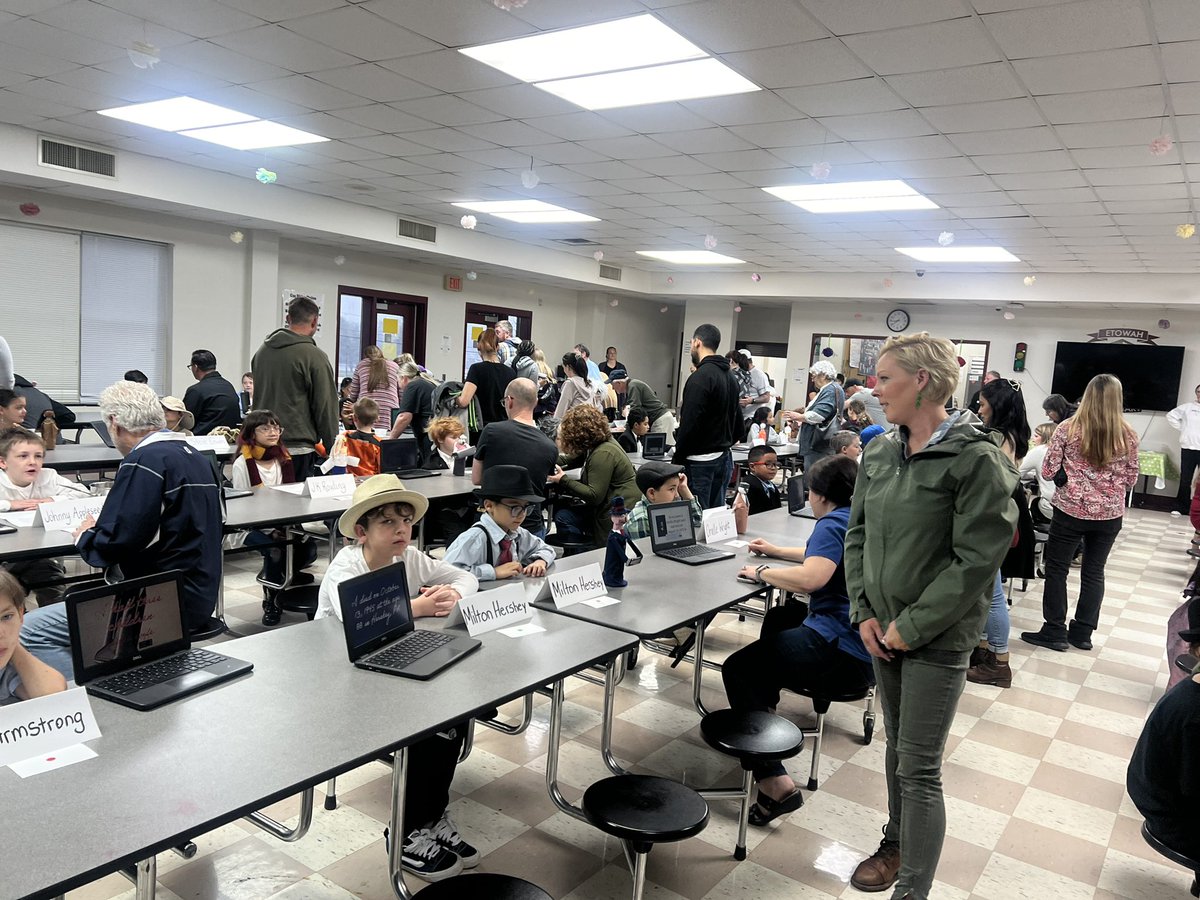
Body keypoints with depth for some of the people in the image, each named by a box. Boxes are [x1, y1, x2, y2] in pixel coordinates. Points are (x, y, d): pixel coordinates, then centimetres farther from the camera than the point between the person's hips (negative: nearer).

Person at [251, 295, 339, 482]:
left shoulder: (262, 351, 11)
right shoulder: (314, 356, -11)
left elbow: (256, 397, 19)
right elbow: (326, 405, -9)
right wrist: (332, 446, -1)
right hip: (298, 447, -7)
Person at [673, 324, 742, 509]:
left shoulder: (700, 377, -15)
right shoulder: (729, 378, 14)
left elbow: (689, 425, -20)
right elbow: (738, 426, 19)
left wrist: (677, 459, -12)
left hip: (700, 461, -9)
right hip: (724, 459, 9)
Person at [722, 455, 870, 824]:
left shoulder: (834, 523, -14)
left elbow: (809, 578, -30)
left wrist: (760, 571, -15)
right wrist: (776, 552, 34)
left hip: (843, 654, -11)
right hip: (868, 645, 11)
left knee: (737, 669, -12)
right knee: (778, 621, 32)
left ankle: (776, 783, -19)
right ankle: (762, 713, 39)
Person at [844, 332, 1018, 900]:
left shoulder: (977, 459, -16)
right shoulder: (880, 452, 5)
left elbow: (976, 561, -18)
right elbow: (858, 533, 10)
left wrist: (911, 626, -16)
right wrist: (863, 612, 0)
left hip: (937, 637, -6)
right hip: (882, 630, 6)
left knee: (920, 767, 0)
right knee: (898, 744, 21)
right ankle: (898, 843, 40)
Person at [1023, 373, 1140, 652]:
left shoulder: (1068, 429, -8)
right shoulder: (1128, 436, -1)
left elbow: (1048, 471, -7)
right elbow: (1131, 480, 6)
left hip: (1071, 510, -3)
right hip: (1110, 514, 3)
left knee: (1057, 569, 8)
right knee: (1094, 572, 13)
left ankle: (1055, 632, 10)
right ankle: (1082, 633, 19)